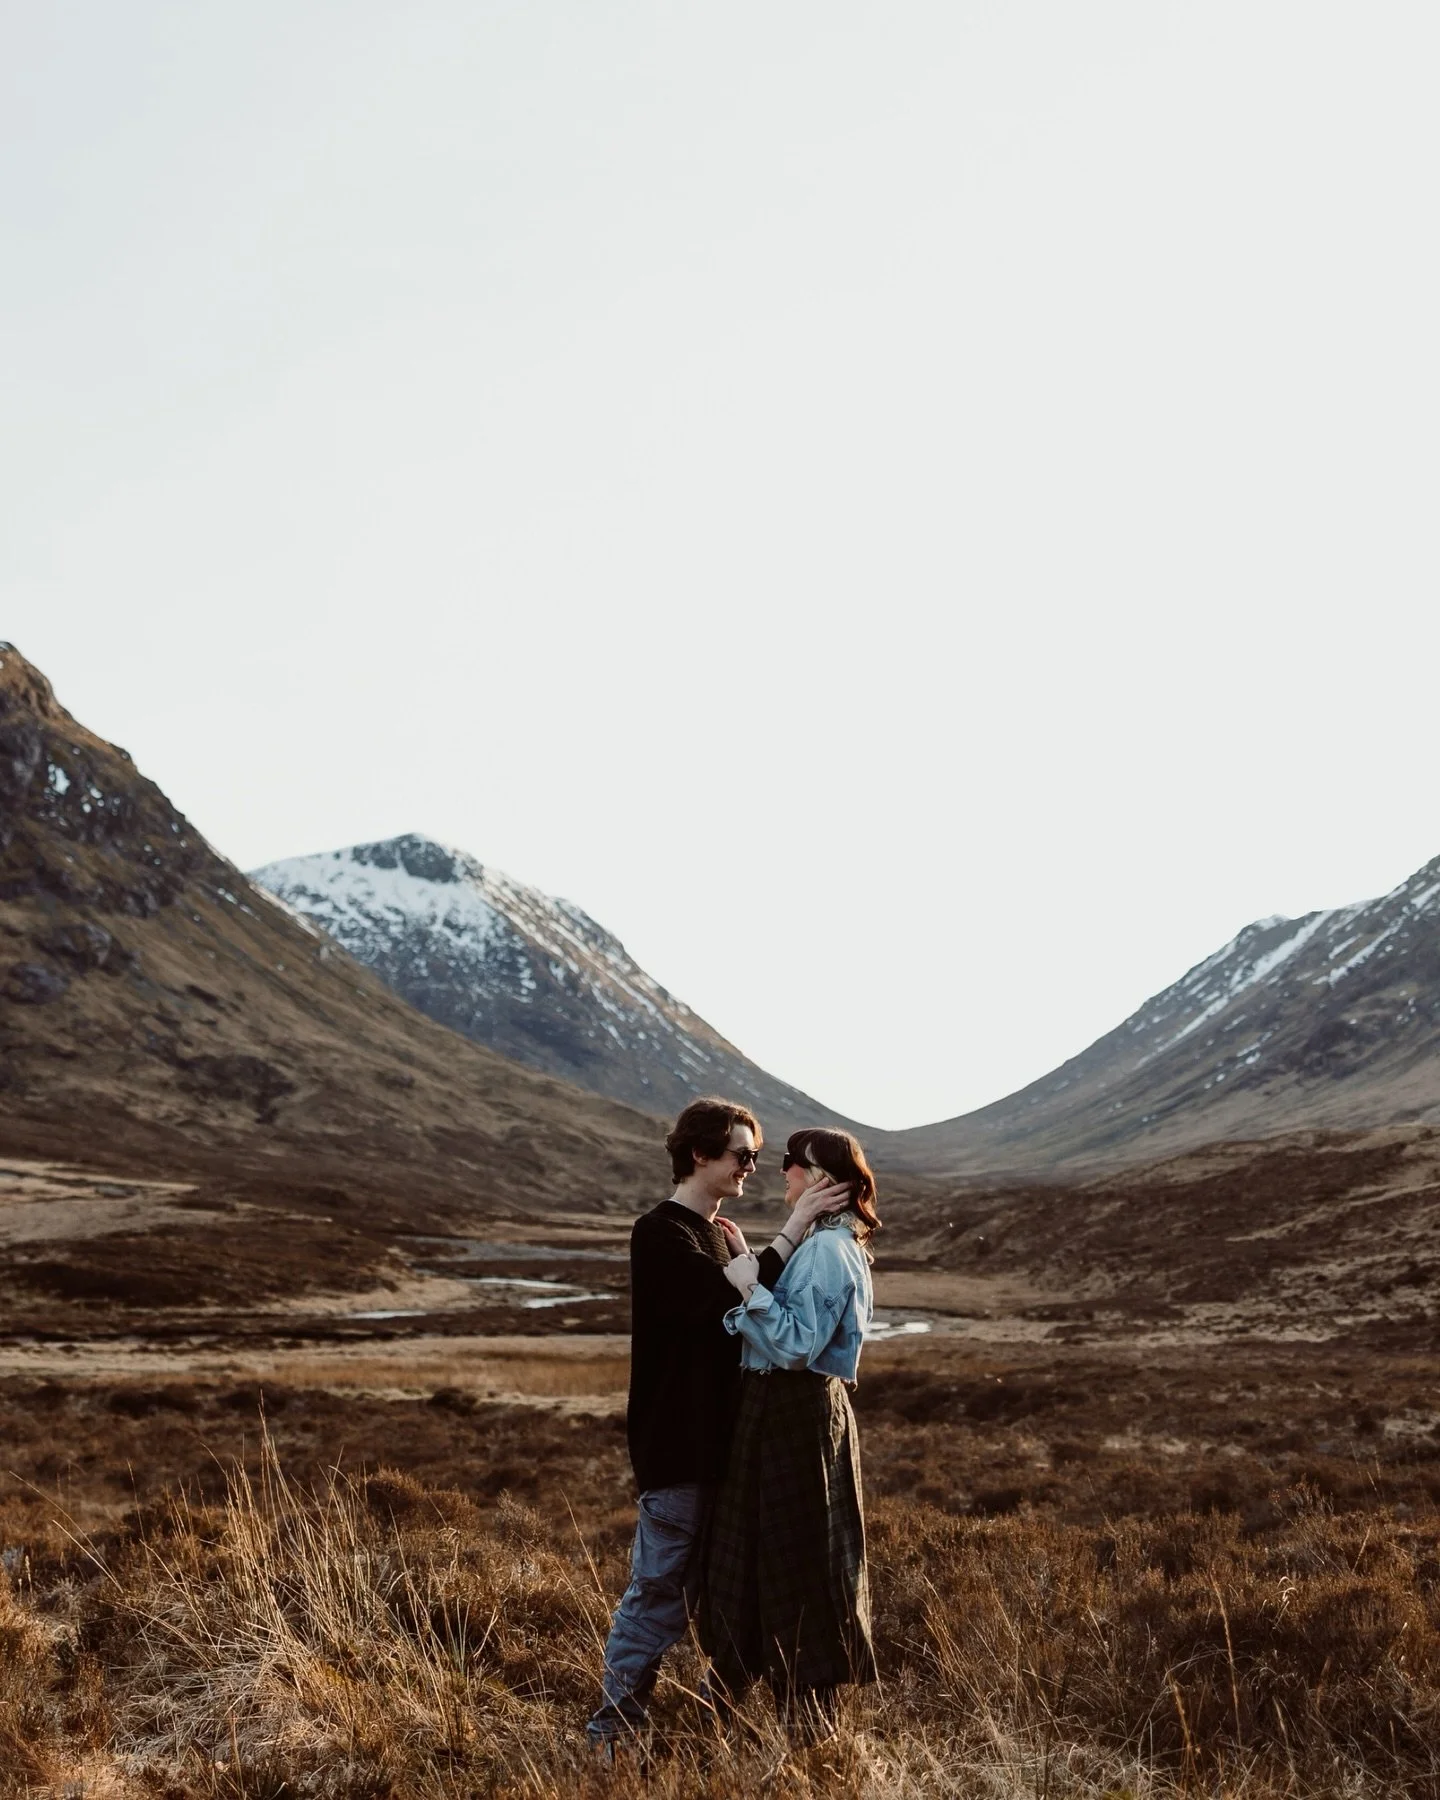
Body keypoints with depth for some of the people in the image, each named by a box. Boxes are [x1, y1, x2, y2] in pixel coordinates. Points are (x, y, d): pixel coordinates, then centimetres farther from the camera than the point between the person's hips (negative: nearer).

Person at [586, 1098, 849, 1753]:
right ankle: (614, 1728, 6)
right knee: (659, 1589, -3)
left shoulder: (720, 1232, 14)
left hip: (722, 1439, 9)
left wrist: (745, 1264, -4)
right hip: (677, 1445, -8)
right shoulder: (660, 1233, -14)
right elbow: (729, 1306, -26)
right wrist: (794, 1229, -24)